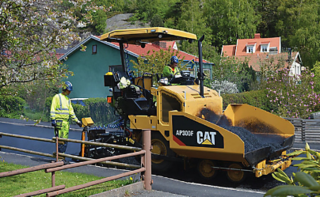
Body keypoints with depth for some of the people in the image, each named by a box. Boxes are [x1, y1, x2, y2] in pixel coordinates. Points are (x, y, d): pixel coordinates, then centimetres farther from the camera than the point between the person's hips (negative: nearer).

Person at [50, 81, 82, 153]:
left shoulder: (68, 99, 21)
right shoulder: (57, 97, 0)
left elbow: (71, 111, 24)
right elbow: (53, 109, -6)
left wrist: (77, 121, 20)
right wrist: (53, 119, -15)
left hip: (66, 122, 7)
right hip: (59, 121, -7)